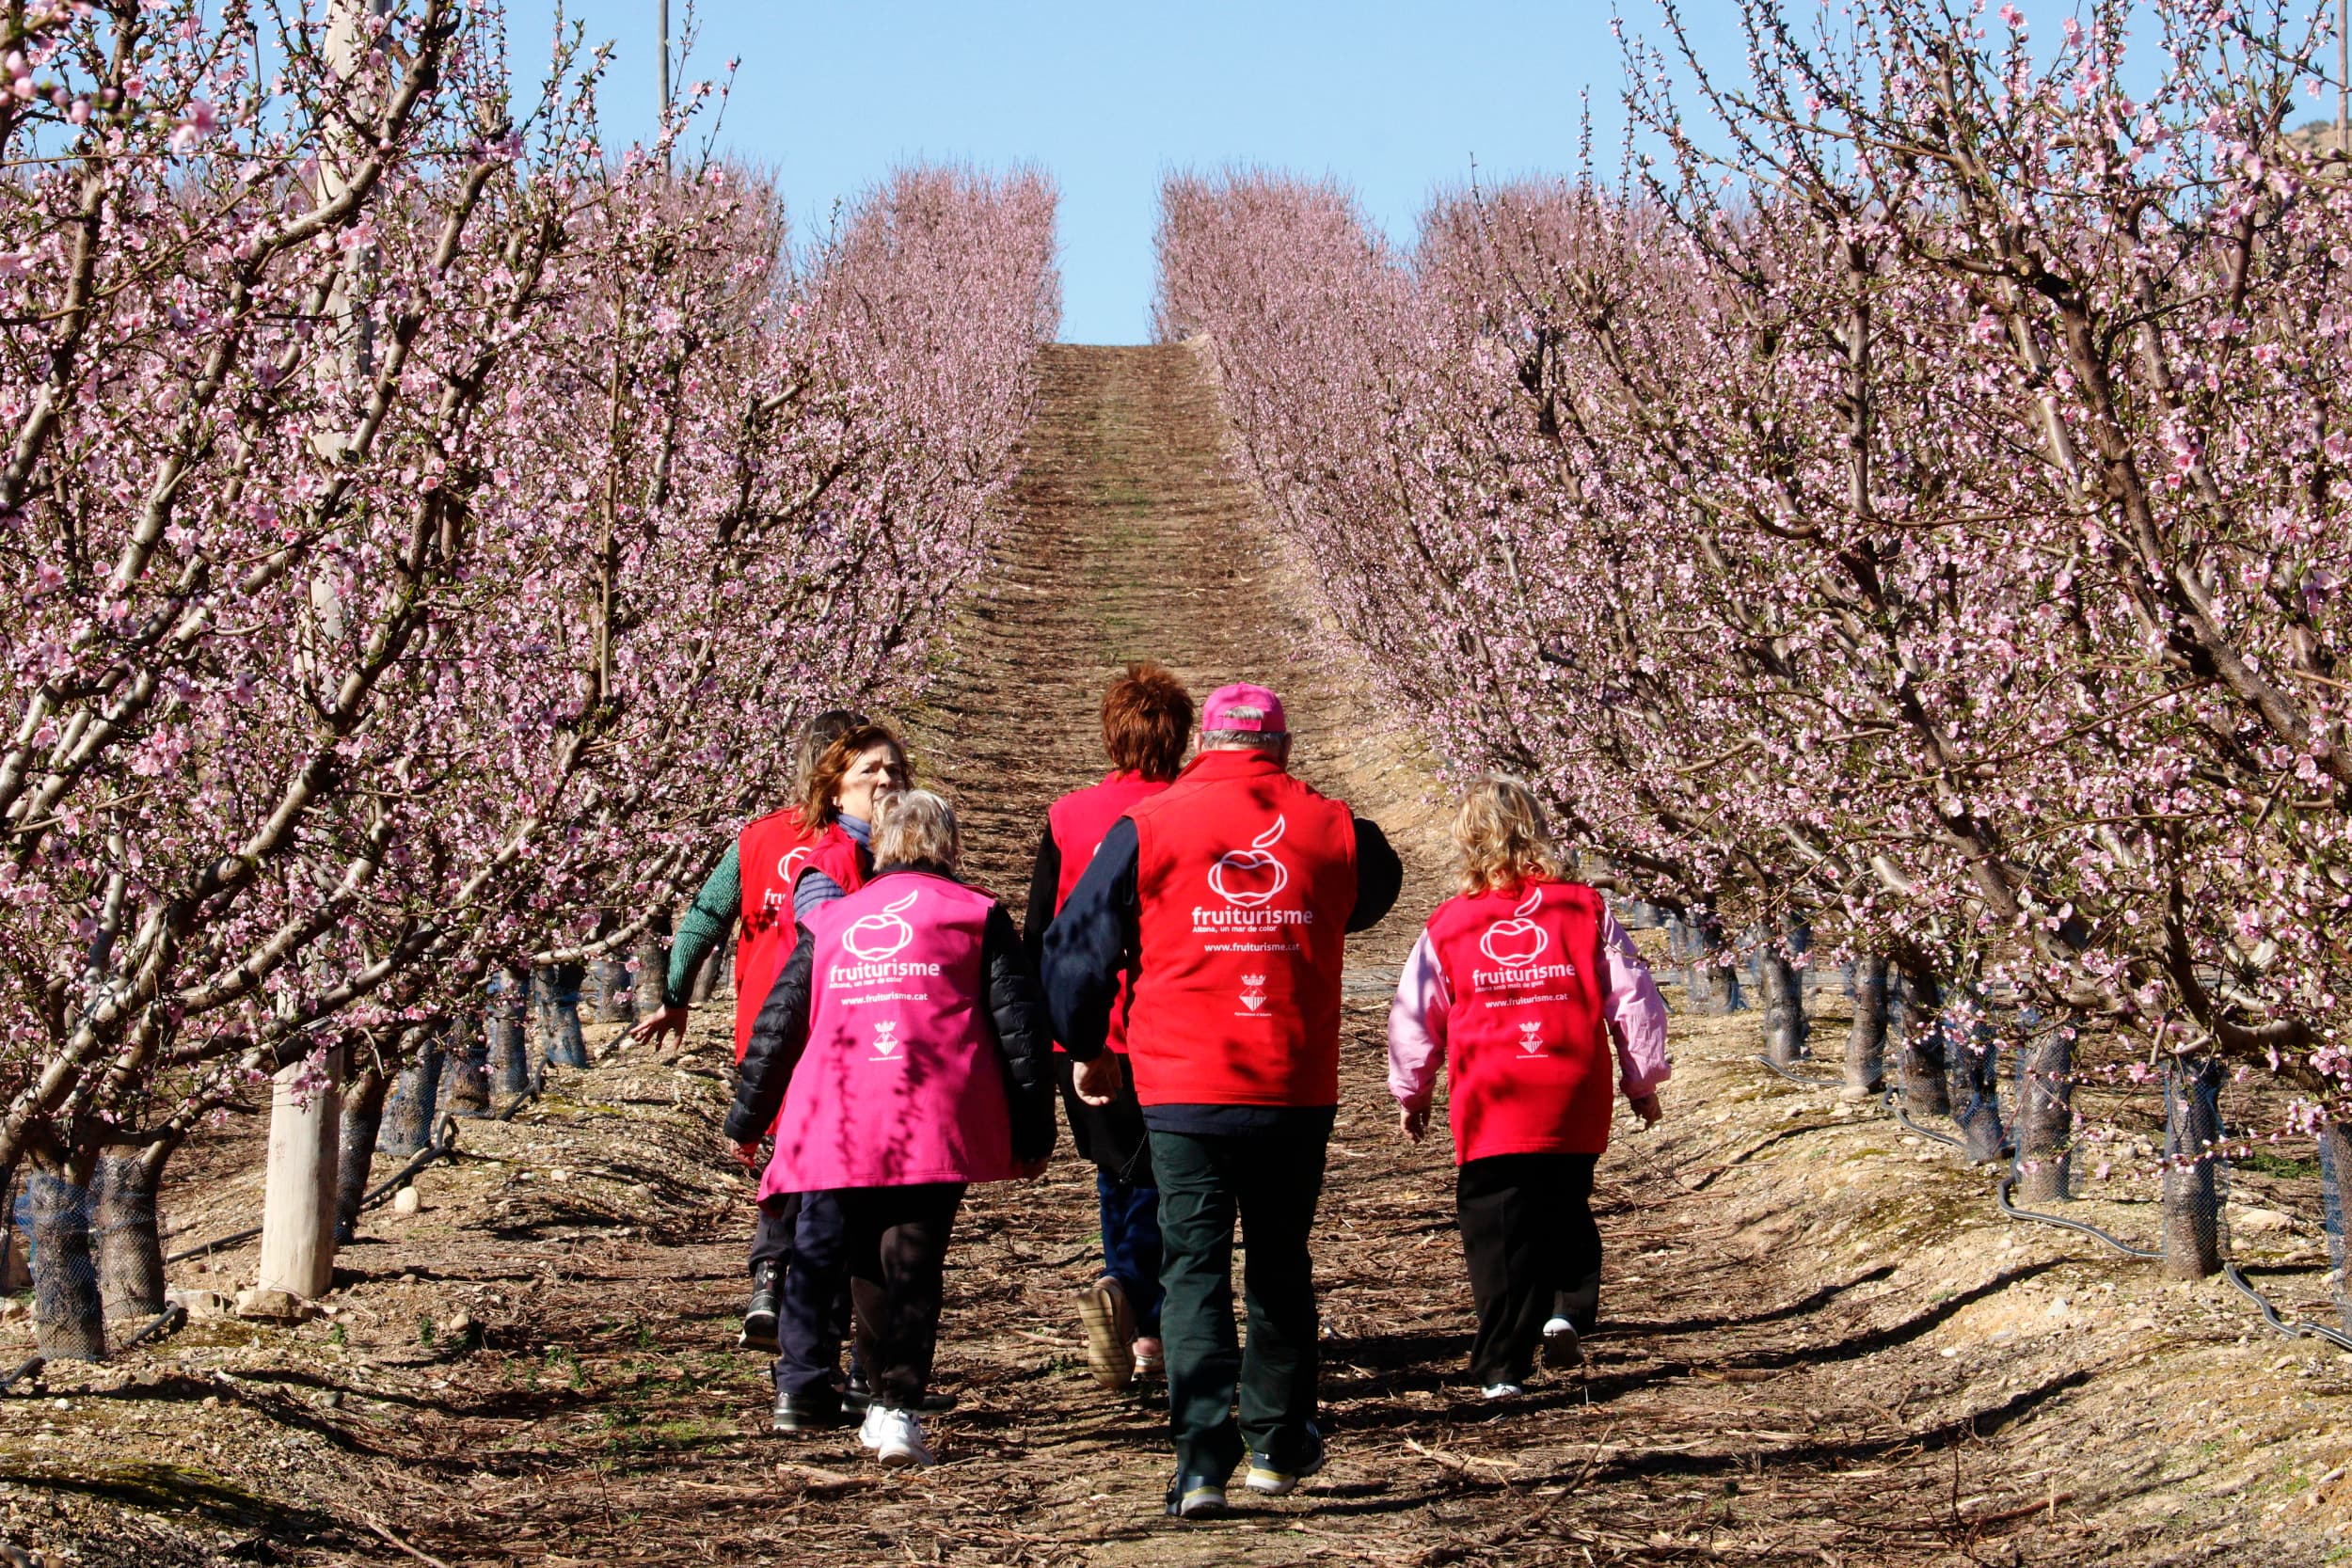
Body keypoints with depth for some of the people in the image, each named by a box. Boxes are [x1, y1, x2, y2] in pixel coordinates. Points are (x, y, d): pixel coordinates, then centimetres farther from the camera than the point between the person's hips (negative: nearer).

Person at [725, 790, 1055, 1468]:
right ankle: (898, 1408, -14)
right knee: (914, 1264, -3)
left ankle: (884, 1402, 19)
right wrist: (1032, 1133, 9)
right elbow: (1018, 1027, 5)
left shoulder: (828, 921, 19)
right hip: (937, 1124, -2)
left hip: (837, 1127, 3)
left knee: (866, 1263, 15)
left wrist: (746, 1121, 29)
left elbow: (777, 1025, 20)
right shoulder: (976, 916, 11)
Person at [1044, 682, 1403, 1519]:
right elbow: (1376, 892, 25)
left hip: (1183, 1088, -2)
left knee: (1194, 1268, 1)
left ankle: (1203, 1457, -11)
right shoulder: (1333, 830, 2)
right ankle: (1278, 1441, 25)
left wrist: (1086, 1050, 17)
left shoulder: (1147, 829, -3)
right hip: (1297, 1091, 2)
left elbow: (1078, 943, 3)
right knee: (1281, 1264, 17)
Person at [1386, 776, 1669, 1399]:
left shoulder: (1448, 925, 1)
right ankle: (1567, 1309, -1)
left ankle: (1503, 1366, 1)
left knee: (1497, 1235, 4)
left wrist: (1411, 1093, 25)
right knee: (1566, 1214, 21)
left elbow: (1414, 1016, 8)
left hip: (1489, 1111, -1)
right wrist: (1643, 1082, 18)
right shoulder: (1586, 909, 2)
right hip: (1574, 1106, 1)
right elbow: (1633, 999, 5)